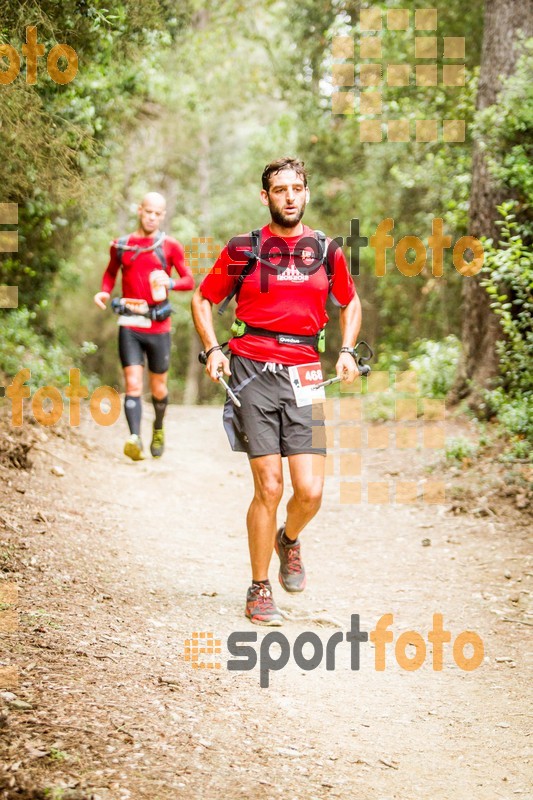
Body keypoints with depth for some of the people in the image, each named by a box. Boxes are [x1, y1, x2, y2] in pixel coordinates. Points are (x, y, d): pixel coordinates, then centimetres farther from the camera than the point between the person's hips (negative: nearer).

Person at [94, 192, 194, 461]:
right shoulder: (121, 245, 8)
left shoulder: (170, 246, 4)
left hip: (158, 327, 0)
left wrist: (170, 283, -17)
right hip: (129, 326, 0)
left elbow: (189, 280, 5)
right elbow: (111, 272, 24)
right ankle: (134, 438, -25)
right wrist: (105, 292, 2)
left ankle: (158, 428, 39)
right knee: (133, 384, -14)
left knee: (158, 388, 11)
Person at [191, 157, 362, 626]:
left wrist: (346, 351, 8)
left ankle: (289, 541, 30)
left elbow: (351, 303, 24)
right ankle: (259, 591, 10)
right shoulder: (244, 250, 4)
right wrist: (213, 349, -3)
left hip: (303, 376, 2)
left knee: (310, 491, -6)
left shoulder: (326, 251, 10)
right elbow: (203, 300, 13)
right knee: (269, 487, -7)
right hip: (253, 371, -2)